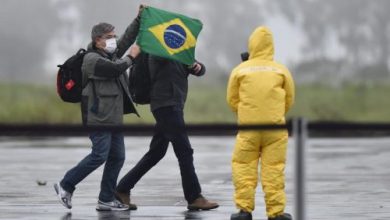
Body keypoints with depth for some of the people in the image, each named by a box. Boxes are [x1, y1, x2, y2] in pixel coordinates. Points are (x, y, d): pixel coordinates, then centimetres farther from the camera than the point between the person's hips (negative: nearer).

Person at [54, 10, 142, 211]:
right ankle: (65, 185, -3)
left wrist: (139, 19, 11)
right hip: (99, 116, -9)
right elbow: (115, 68, -22)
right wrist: (131, 57, -6)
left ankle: (106, 200, 8)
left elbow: (127, 38, 22)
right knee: (100, 155, -14)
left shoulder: (111, 54, 17)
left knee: (117, 157, 5)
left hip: (114, 117, 9)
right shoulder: (92, 59, -10)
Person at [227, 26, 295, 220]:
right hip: (276, 127, 1)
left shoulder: (240, 70, 0)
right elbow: (289, 100, 10)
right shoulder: (281, 70, 2)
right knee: (274, 170, 2)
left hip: (248, 126, -1)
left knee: (243, 167, 7)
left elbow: (232, 100, 8)